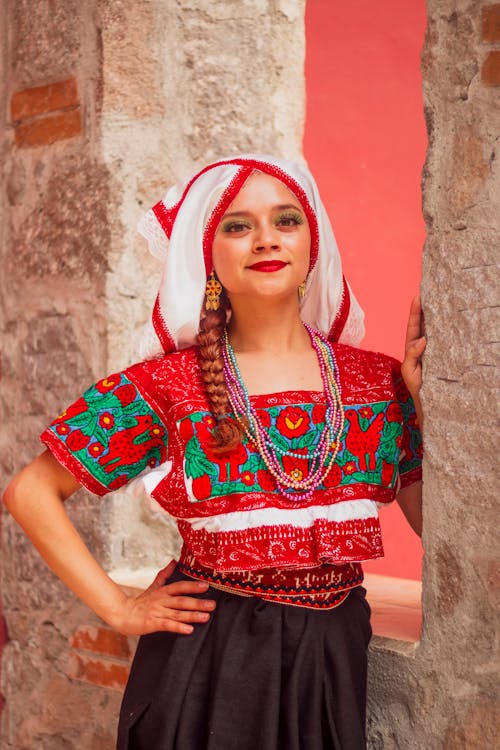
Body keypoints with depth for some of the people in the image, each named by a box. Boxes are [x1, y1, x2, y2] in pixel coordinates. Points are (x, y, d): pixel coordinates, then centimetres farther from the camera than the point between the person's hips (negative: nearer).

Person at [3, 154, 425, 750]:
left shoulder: (380, 380, 1)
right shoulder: (168, 386, -7)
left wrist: (424, 403, -5)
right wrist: (118, 609, -6)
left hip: (333, 655, 3)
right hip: (209, 655, -2)